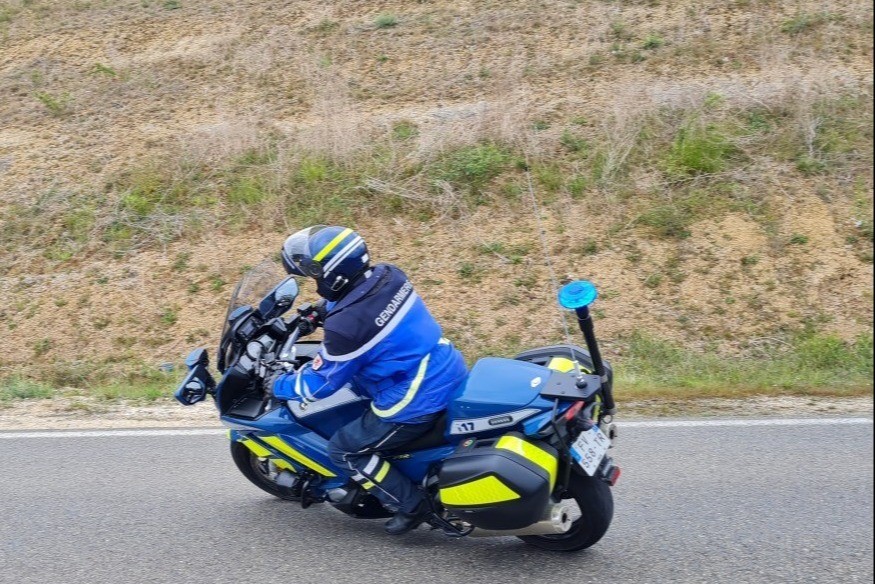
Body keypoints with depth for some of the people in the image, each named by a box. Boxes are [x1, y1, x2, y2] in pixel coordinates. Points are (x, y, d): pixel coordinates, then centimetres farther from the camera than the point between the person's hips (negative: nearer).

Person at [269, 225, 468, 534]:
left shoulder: (345, 325, -23)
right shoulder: (388, 275, -1)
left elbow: (320, 383, -8)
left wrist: (277, 385, 9)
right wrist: (319, 311, 35)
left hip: (417, 404, -9)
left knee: (343, 450, 7)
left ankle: (410, 506, 8)